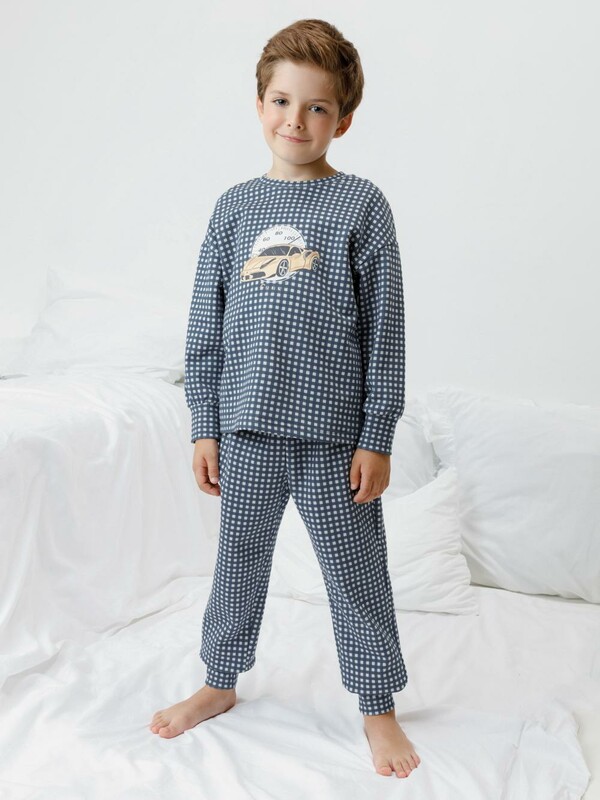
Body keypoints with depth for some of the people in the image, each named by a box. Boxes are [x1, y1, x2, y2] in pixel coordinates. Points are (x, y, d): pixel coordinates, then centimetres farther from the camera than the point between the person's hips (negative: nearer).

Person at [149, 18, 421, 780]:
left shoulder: (361, 205, -2)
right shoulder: (234, 207, 6)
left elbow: (385, 331, -4)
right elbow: (205, 328, 8)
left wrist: (376, 437, -6)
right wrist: (204, 427, 5)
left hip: (332, 431, -3)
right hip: (247, 424, 3)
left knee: (354, 568, 8)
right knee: (239, 556, 17)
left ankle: (378, 705, 26)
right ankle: (219, 682, 37)